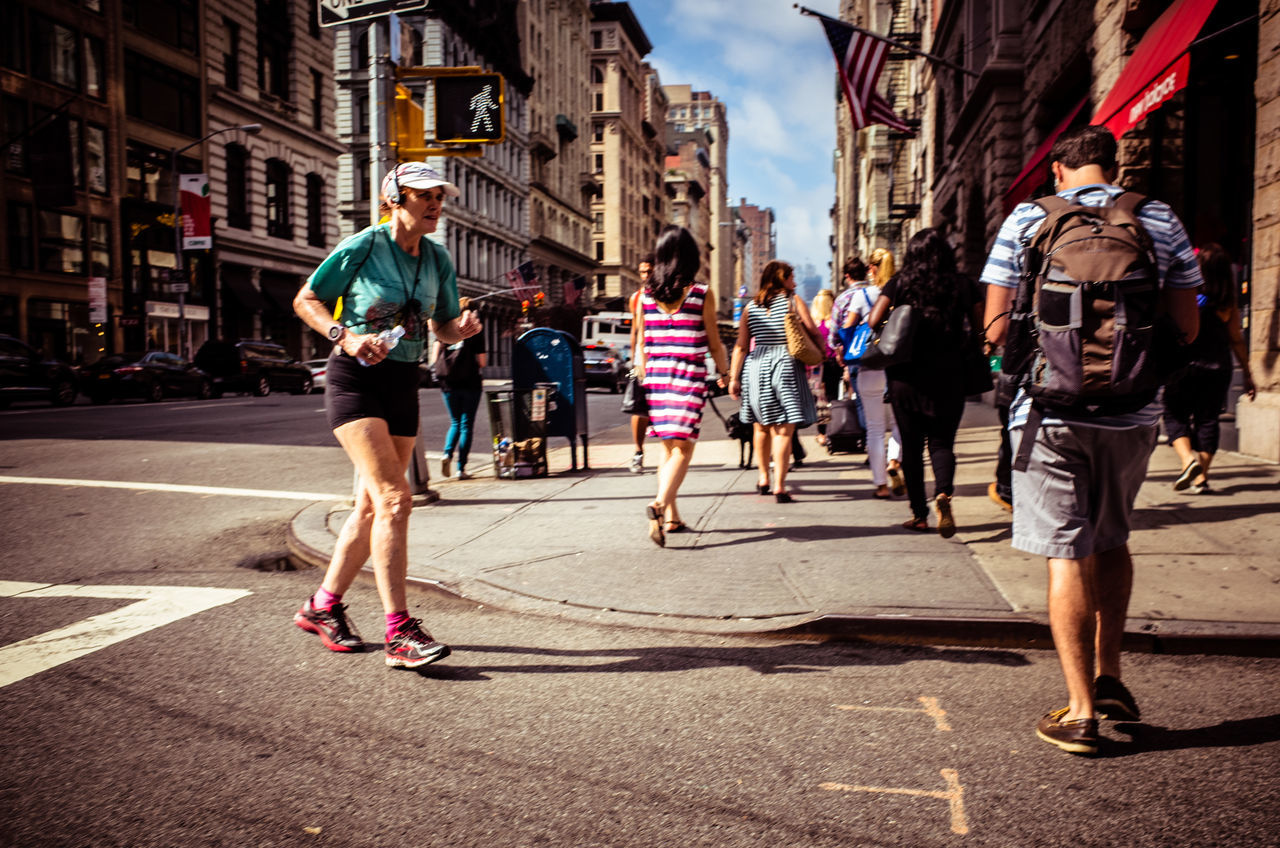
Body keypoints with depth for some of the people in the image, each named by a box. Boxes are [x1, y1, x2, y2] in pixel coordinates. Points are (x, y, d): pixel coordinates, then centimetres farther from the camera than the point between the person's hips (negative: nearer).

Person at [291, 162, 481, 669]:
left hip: (403, 384, 7)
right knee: (394, 498, -19)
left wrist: (462, 329, -9)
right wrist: (345, 336, -19)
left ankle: (322, 606, 29)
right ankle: (399, 632, -16)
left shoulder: (438, 260, 8)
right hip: (354, 379, -6)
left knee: (371, 506, 11)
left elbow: (442, 327, 14)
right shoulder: (361, 248, -8)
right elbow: (305, 300, -3)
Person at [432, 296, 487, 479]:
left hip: (448, 383, 3)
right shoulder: (475, 331, -5)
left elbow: (434, 358, -1)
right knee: (466, 425, 5)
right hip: (470, 383, -3)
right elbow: (482, 361, -7)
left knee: (455, 423, 18)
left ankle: (447, 453, -8)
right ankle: (461, 468, 2)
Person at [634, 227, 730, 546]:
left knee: (668, 447, 15)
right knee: (683, 447, -3)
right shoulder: (702, 293, -6)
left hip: (656, 376, 4)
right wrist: (724, 372, 15)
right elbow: (713, 343, -1)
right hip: (690, 376, -4)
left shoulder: (646, 294, 4)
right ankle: (660, 504, -24)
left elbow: (641, 344, 8)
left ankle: (671, 516, 21)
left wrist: (642, 377, 18)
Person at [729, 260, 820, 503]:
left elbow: (741, 346, 4)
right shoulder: (793, 300, 1)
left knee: (762, 427, 18)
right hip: (786, 365, -4)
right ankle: (779, 486, -7)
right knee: (784, 430, -3)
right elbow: (813, 332, -3)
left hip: (756, 367, 4)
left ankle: (764, 478, 31)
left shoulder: (750, 306, 9)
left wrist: (734, 377, 5)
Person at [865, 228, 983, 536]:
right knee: (942, 442, 9)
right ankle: (943, 493, -19)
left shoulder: (899, 284, -1)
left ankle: (919, 514, 14)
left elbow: (873, 321, -10)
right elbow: (981, 327, 2)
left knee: (911, 445, 10)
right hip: (948, 378, 0)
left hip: (906, 378, 0)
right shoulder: (963, 284, 1)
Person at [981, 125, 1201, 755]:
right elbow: (1186, 328, 6)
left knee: (1067, 555, 2)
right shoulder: (1161, 222, 5)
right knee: (1111, 541, 22)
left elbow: (995, 328, -3)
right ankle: (1108, 676, 29)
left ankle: (1080, 711, 7)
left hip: (1051, 410, -2)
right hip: (1133, 412, 3)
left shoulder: (1027, 219, 0)